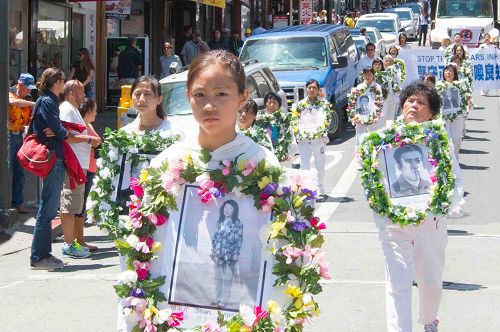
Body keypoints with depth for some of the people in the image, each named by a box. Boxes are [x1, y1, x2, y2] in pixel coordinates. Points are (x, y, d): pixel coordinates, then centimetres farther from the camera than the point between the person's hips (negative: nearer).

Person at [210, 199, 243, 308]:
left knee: (227, 279, -4)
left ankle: (224, 300, 0)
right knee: (218, 278, 9)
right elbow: (215, 237, 15)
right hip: (218, 254, 5)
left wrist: (236, 253, -12)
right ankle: (218, 299, 17)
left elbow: (239, 239, -7)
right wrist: (212, 250, 12)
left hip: (229, 255, -5)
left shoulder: (237, 223, -4)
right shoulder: (219, 221, 11)